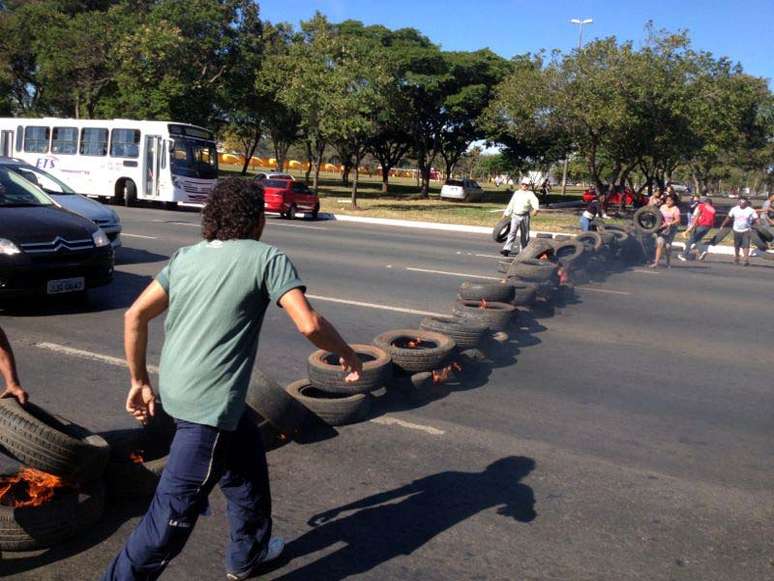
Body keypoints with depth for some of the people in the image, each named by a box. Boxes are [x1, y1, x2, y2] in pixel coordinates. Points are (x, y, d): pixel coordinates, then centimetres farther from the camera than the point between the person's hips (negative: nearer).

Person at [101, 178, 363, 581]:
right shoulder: (267, 259, -6)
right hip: (209, 402, -8)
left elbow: (135, 316, 8)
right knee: (176, 511, 1)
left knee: (247, 452, 27)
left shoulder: (186, 256, 11)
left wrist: (139, 381, 17)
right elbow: (308, 324, -16)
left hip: (175, 390, 9)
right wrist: (346, 354, 2)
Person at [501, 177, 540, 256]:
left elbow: (535, 202, -19)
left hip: (525, 216, -2)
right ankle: (507, 249, -18)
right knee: (512, 232, -10)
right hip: (515, 216, 2)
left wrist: (536, 209, -40)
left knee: (524, 234, 8)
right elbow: (511, 204, 20)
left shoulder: (530, 194, 0)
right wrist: (506, 213, 19)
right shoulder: (516, 193, 13)